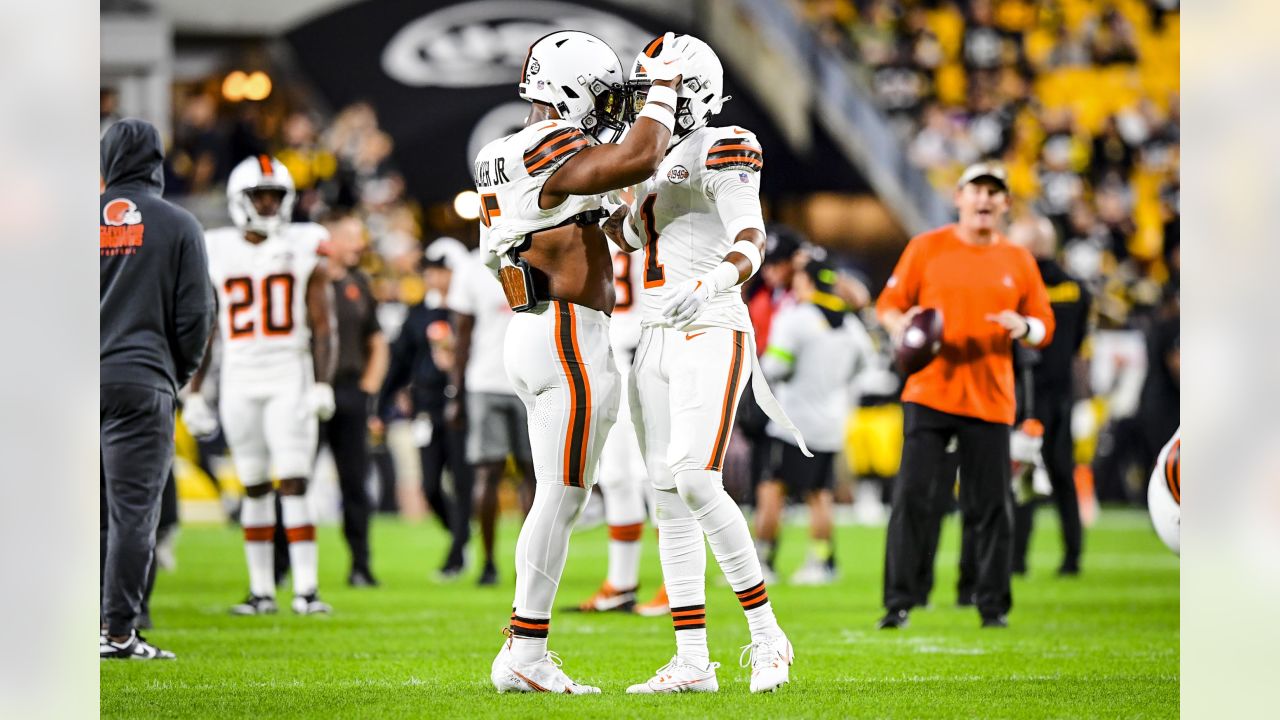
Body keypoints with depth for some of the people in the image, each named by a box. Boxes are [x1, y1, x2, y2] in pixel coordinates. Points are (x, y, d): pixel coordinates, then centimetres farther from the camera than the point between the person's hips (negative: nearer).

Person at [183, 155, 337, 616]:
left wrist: (322, 385, -9)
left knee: (294, 482, -9)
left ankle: (306, 588, -11)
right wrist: (194, 394, 7)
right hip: (239, 382, 2)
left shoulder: (302, 250, 2)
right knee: (254, 487, 6)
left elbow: (322, 326, 1)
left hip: (290, 378, -2)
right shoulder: (218, 254, 6)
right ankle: (261, 591, 11)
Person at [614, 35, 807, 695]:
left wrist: (708, 288, -38)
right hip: (656, 344, 8)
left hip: (710, 336, -8)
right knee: (669, 498, 3)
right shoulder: (656, 166, 18)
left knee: (695, 484, -19)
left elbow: (751, 240, -21)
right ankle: (692, 661, 4)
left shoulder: (721, 151, -7)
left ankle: (765, 633, -7)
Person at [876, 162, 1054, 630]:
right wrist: (900, 325, -15)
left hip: (990, 399, 1)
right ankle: (898, 602, -3)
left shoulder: (1018, 261, 10)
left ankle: (994, 606, 11)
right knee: (912, 495, -7)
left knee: (992, 506, 0)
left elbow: (1045, 327, 13)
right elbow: (889, 304, 7)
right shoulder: (927, 248, 6)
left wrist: (1023, 327, -10)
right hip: (929, 393, -1)